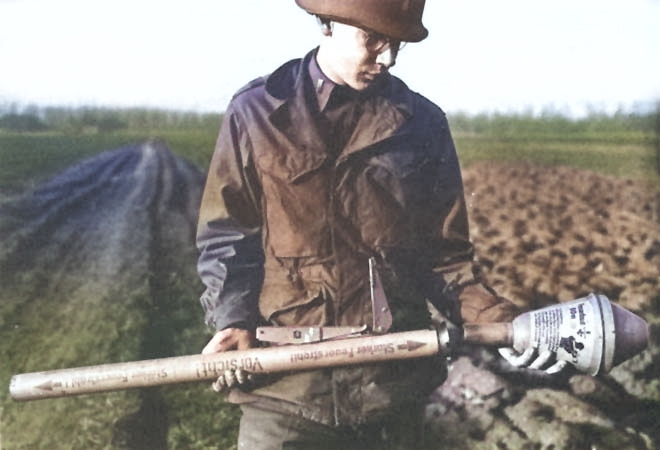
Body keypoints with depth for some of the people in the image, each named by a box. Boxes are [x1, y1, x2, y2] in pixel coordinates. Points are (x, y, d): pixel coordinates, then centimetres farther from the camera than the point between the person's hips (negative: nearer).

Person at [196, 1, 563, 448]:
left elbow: (444, 256, 5)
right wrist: (234, 319, -10)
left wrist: (498, 320, -10)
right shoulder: (256, 112, 0)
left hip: (392, 382, 2)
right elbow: (227, 234, 4)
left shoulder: (423, 123, 3)